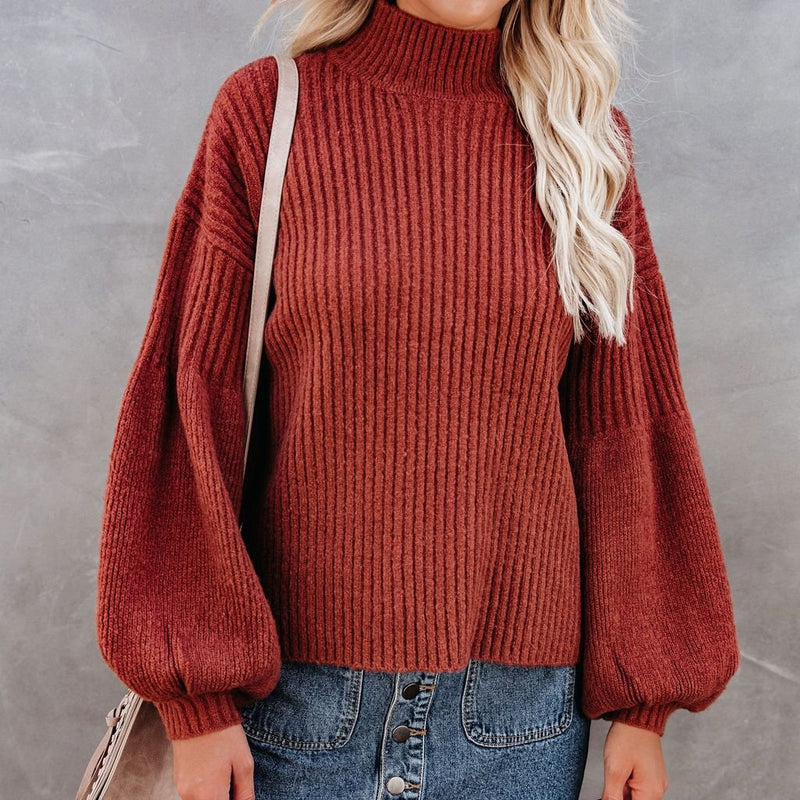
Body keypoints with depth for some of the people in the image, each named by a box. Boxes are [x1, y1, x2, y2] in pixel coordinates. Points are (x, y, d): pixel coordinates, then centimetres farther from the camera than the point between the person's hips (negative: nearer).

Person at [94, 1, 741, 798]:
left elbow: (620, 426, 4)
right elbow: (194, 401, -4)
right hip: (297, 680, -1)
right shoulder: (265, 109, -3)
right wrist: (197, 695, -7)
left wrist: (642, 702, 3)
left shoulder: (584, 142, 2)